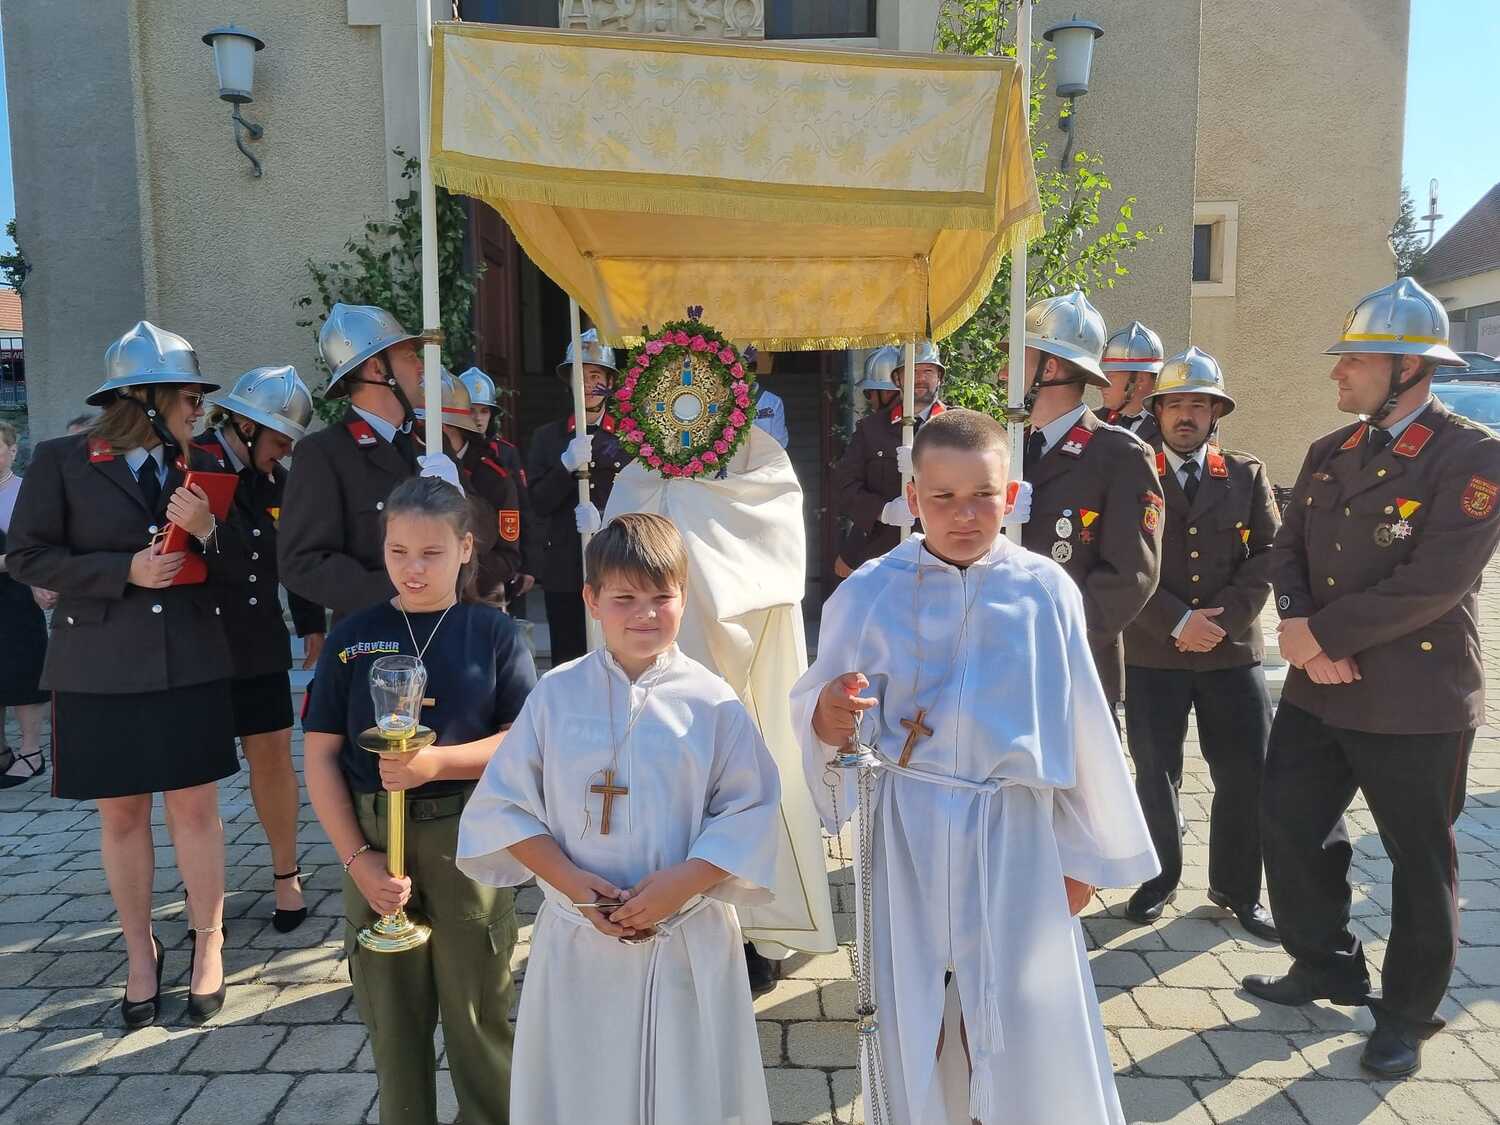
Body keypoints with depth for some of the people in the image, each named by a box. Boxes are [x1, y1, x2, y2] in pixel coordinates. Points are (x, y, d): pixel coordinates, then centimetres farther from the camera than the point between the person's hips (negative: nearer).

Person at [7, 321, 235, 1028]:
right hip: (100, 672, -1)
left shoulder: (198, 467, 6)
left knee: (195, 809, 5)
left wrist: (208, 532, -14)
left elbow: (233, 569, 8)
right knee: (121, 816, 11)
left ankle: (208, 946, 22)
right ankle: (140, 951, 29)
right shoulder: (62, 461, -2)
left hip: (190, 668, 2)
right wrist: (124, 570, -15)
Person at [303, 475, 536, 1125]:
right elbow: (320, 756, 0)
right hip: (373, 841, 2)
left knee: (479, 1010, 10)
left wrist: (439, 762, -21)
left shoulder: (493, 633, -2)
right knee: (392, 1012, 15)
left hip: (467, 839, -1)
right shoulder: (354, 637, 2)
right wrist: (357, 859, -7)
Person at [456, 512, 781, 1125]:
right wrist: (569, 879, -13)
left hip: (687, 941, -1)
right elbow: (504, 804, -2)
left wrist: (684, 881, -18)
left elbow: (749, 811, -7)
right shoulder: (556, 695, -4)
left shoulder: (712, 703, -8)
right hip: (577, 938, 1)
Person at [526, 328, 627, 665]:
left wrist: (605, 518, -16)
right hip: (564, 571, 2)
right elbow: (539, 504, 3)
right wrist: (567, 465, -12)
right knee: (566, 665, 3)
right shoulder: (548, 437, 12)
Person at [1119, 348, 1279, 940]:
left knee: (1246, 773, 5)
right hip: (1153, 653, -1)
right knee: (1155, 773, 7)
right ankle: (1159, 879, 27)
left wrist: (1222, 618, -12)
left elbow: (1268, 554, 0)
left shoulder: (1247, 476, 8)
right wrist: (1178, 622, -14)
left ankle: (1237, 888, 25)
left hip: (1233, 651, 2)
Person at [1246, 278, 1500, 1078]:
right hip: (1318, 690, 7)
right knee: (1288, 824, 12)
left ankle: (1408, 1013, 30)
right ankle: (1327, 965, 35)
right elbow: (1288, 552, 6)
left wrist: (1319, 633, -17)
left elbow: (1434, 583, -22)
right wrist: (1303, 635, -13)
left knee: (1418, 861, 10)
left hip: (1416, 699, -6)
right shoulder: (1328, 453, 9)